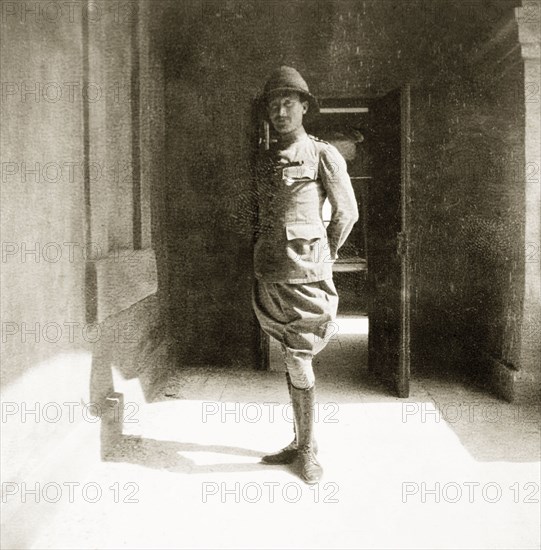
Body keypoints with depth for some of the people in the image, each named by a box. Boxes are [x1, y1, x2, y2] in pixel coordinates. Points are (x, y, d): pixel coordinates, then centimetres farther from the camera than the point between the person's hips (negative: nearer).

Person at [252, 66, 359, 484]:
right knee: (292, 360, 12)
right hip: (270, 273, 6)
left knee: (299, 361, -4)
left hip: (305, 272, -6)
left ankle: (308, 450, 11)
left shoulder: (323, 155, -3)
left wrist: (321, 257, 4)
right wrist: (266, 255, 13)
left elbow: (347, 213, 1)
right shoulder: (265, 160, 14)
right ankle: (299, 443, 24)